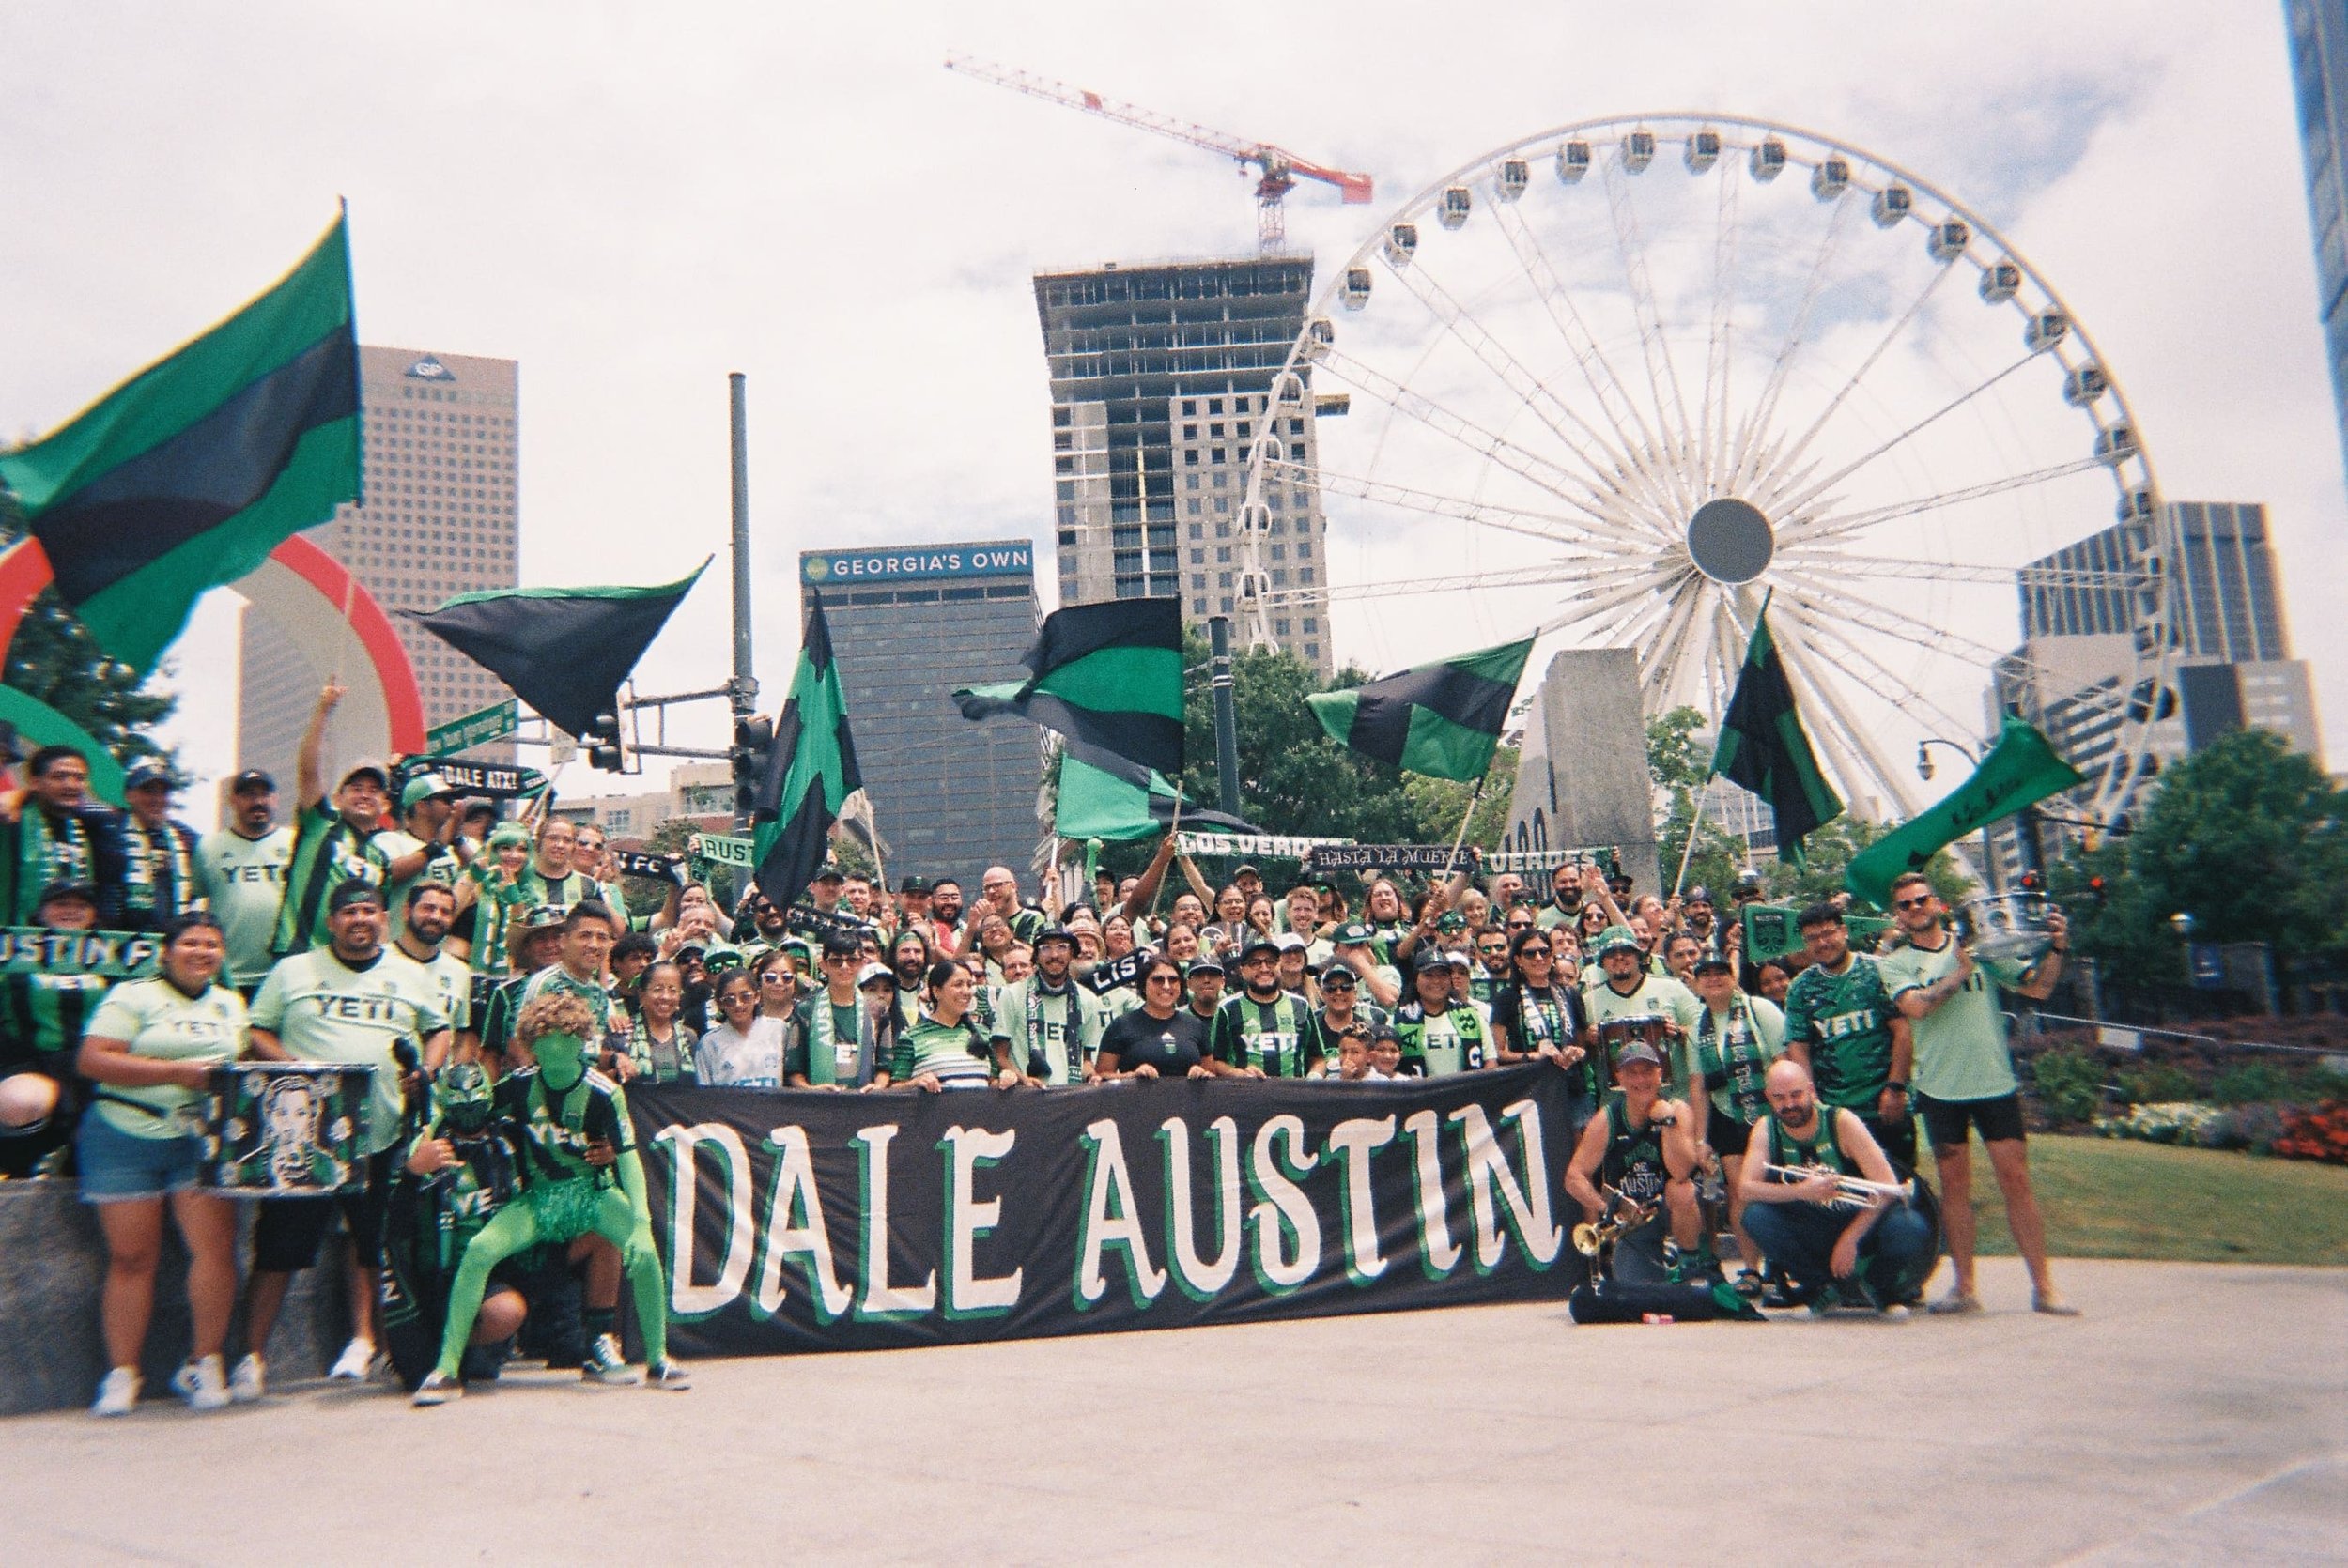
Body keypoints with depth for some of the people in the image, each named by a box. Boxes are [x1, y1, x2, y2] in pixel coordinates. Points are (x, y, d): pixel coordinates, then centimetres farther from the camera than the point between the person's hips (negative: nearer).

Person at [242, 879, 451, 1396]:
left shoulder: (410, 977, 14)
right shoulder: (293, 971, 9)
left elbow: (439, 1029, 19)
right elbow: (257, 1033, 8)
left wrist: (425, 1073, 0)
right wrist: (289, 1065, -11)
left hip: (381, 1136, 2)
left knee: (370, 1241, 8)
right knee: (280, 1245, -2)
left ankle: (363, 1339, 19)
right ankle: (253, 1354, 7)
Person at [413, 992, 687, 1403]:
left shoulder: (604, 1093, -14)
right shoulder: (516, 1087, -6)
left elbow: (627, 1157, -17)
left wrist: (641, 1220, -27)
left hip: (594, 1193, -2)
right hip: (537, 1198, 2)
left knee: (645, 1252, -27)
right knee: (479, 1250, -24)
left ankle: (658, 1361, -8)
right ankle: (446, 1371, -13)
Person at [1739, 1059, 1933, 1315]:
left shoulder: (1842, 1121, -15)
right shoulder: (1767, 1129, -7)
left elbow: (1887, 1185, -19)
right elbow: (1745, 1188, -18)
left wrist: (1850, 1239, -23)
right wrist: (1802, 1191, -33)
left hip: (1859, 1224, -2)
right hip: (1809, 1232, 2)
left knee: (1912, 1231, -32)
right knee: (1755, 1215, -25)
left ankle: (1879, 1285, 2)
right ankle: (1822, 1286, -5)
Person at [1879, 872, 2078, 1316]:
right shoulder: (1896, 963, 4)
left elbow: (2037, 989, 6)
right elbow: (1916, 1007, -15)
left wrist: (2056, 949, -8)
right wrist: (1961, 971, -10)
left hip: (1995, 1082, 0)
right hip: (1940, 1089, 0)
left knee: (2016, 1180, -1)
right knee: (1955, 1184, 6)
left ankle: (2043, 1285, 6)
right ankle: (1965, 1287, 14)